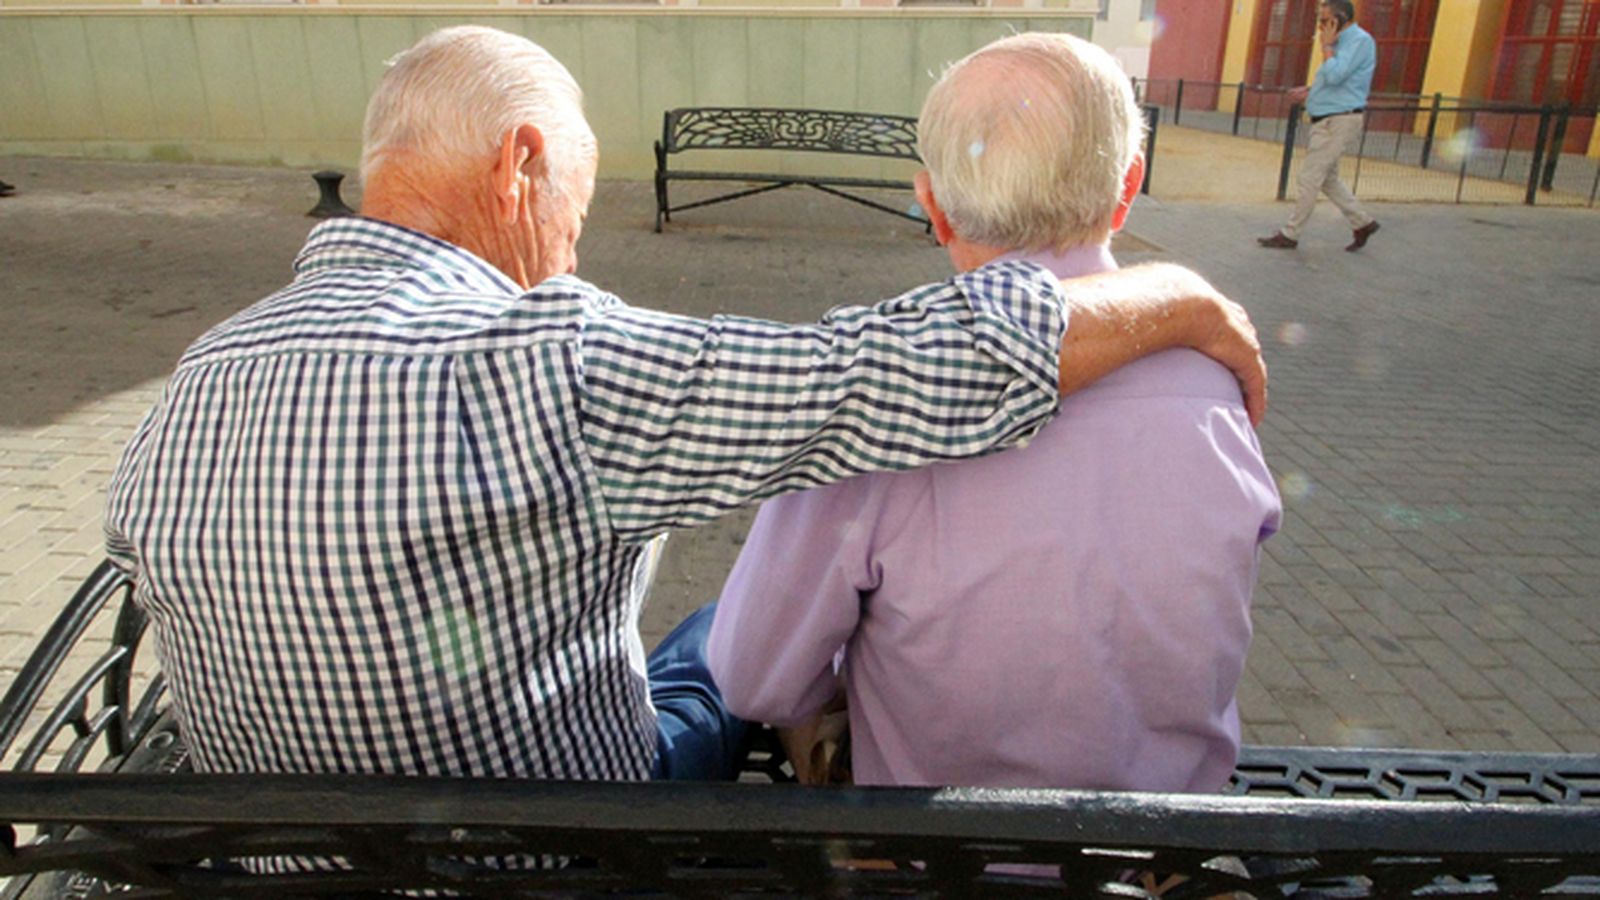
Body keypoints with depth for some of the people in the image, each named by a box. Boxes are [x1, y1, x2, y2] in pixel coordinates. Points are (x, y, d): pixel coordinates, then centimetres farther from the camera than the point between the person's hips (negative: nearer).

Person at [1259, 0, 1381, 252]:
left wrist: (1326, 46, -14)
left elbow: (1334, 76, -26)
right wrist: (1309, 91, 12)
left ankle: (1289, 235, 0)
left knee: (1309, 177, -6)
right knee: (1328, 178, 15)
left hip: (1338, 123, -10)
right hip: (1327, 121, 10)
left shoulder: (1360, 41, -14)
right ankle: (1363, 223, 23)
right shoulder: (1343, 42, 16)